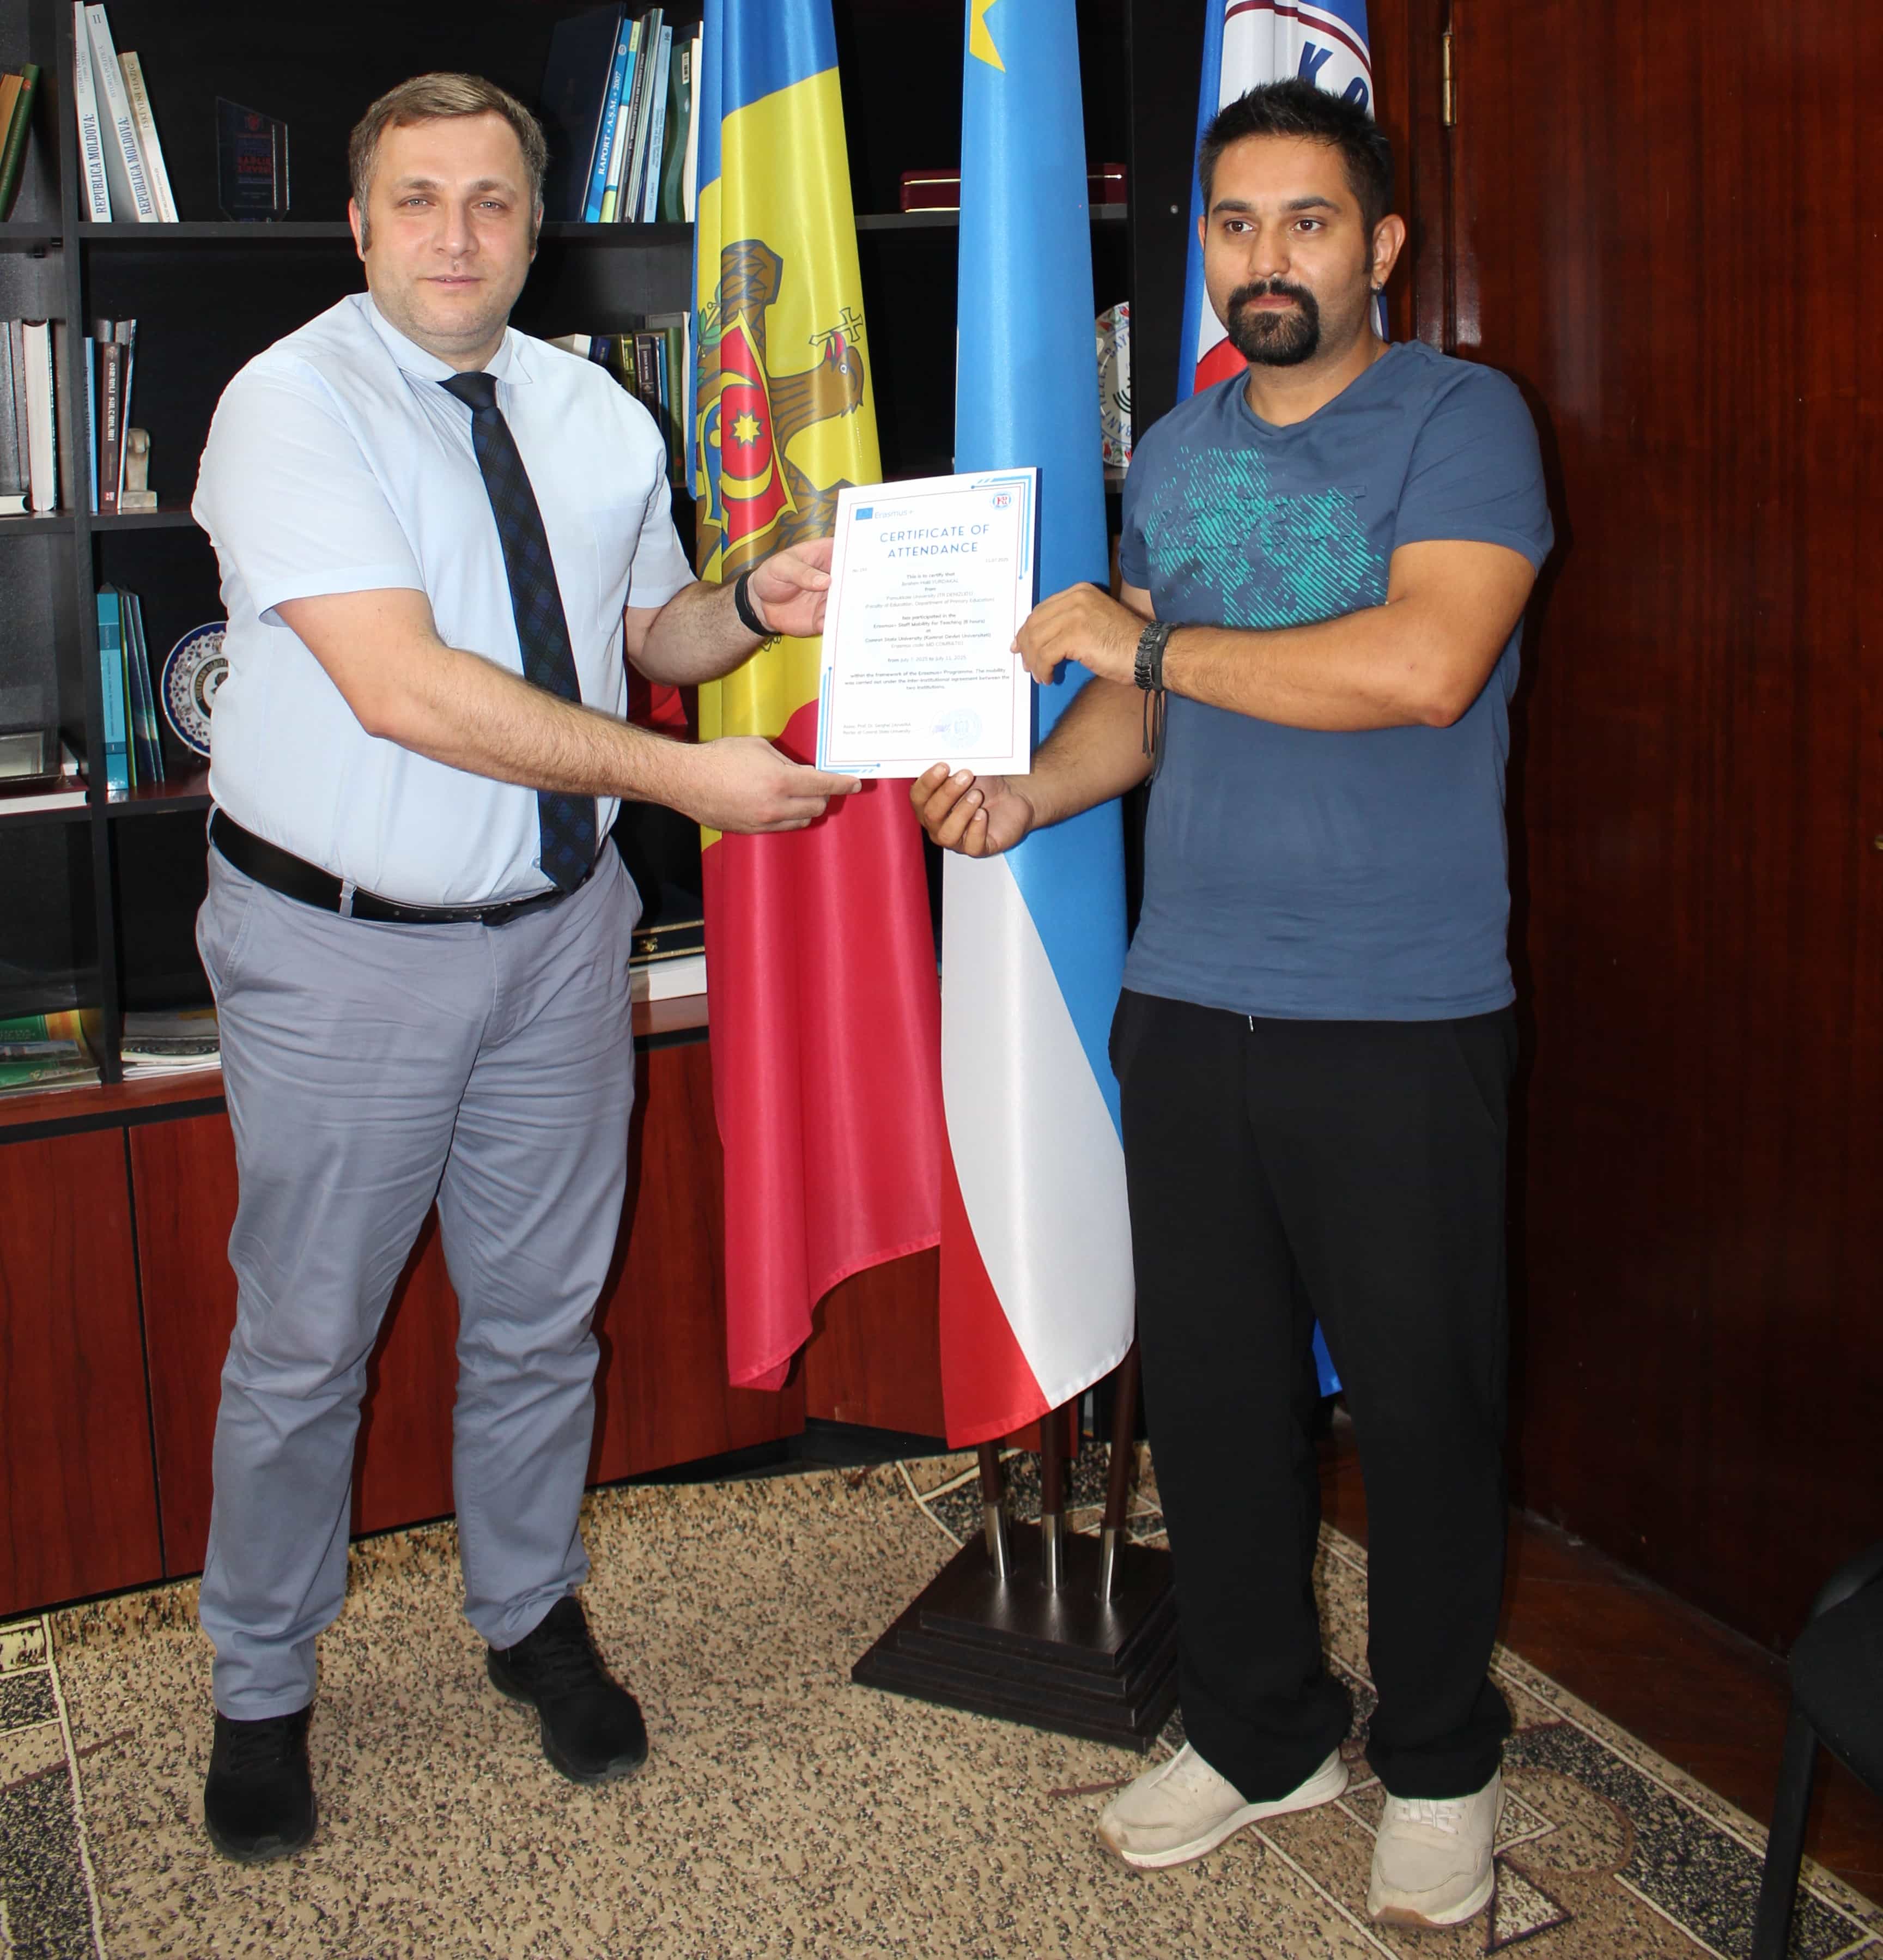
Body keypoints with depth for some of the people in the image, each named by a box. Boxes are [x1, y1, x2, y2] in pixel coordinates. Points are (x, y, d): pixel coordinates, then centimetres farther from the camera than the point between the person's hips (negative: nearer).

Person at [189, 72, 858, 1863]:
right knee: (306, 1343, 8)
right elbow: (404, 688, -25)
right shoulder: (289, 406, -14)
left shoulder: (597, 415, 6)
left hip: (558, 929, 5)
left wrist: (751, 606, -5)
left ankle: (530, 1617, 41)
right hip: (342, 952, -5)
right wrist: (678, 771, -27)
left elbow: (649, 628, 18)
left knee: (543, 1314, 17)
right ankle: (260, 1694, 30)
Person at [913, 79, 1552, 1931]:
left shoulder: (1461, 419, -6)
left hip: (1401, 1023, -5)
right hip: (1186, 1008, 6)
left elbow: (1424, 664, -22)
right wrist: (1029, 788, -1)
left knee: (1419, 1400, 6)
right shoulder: (1176, 451, 14)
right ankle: (1260, 1730, 33)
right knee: (1208, 1388, 13)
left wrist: (1155, 643, -14)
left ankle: (1438, 1761, 29)